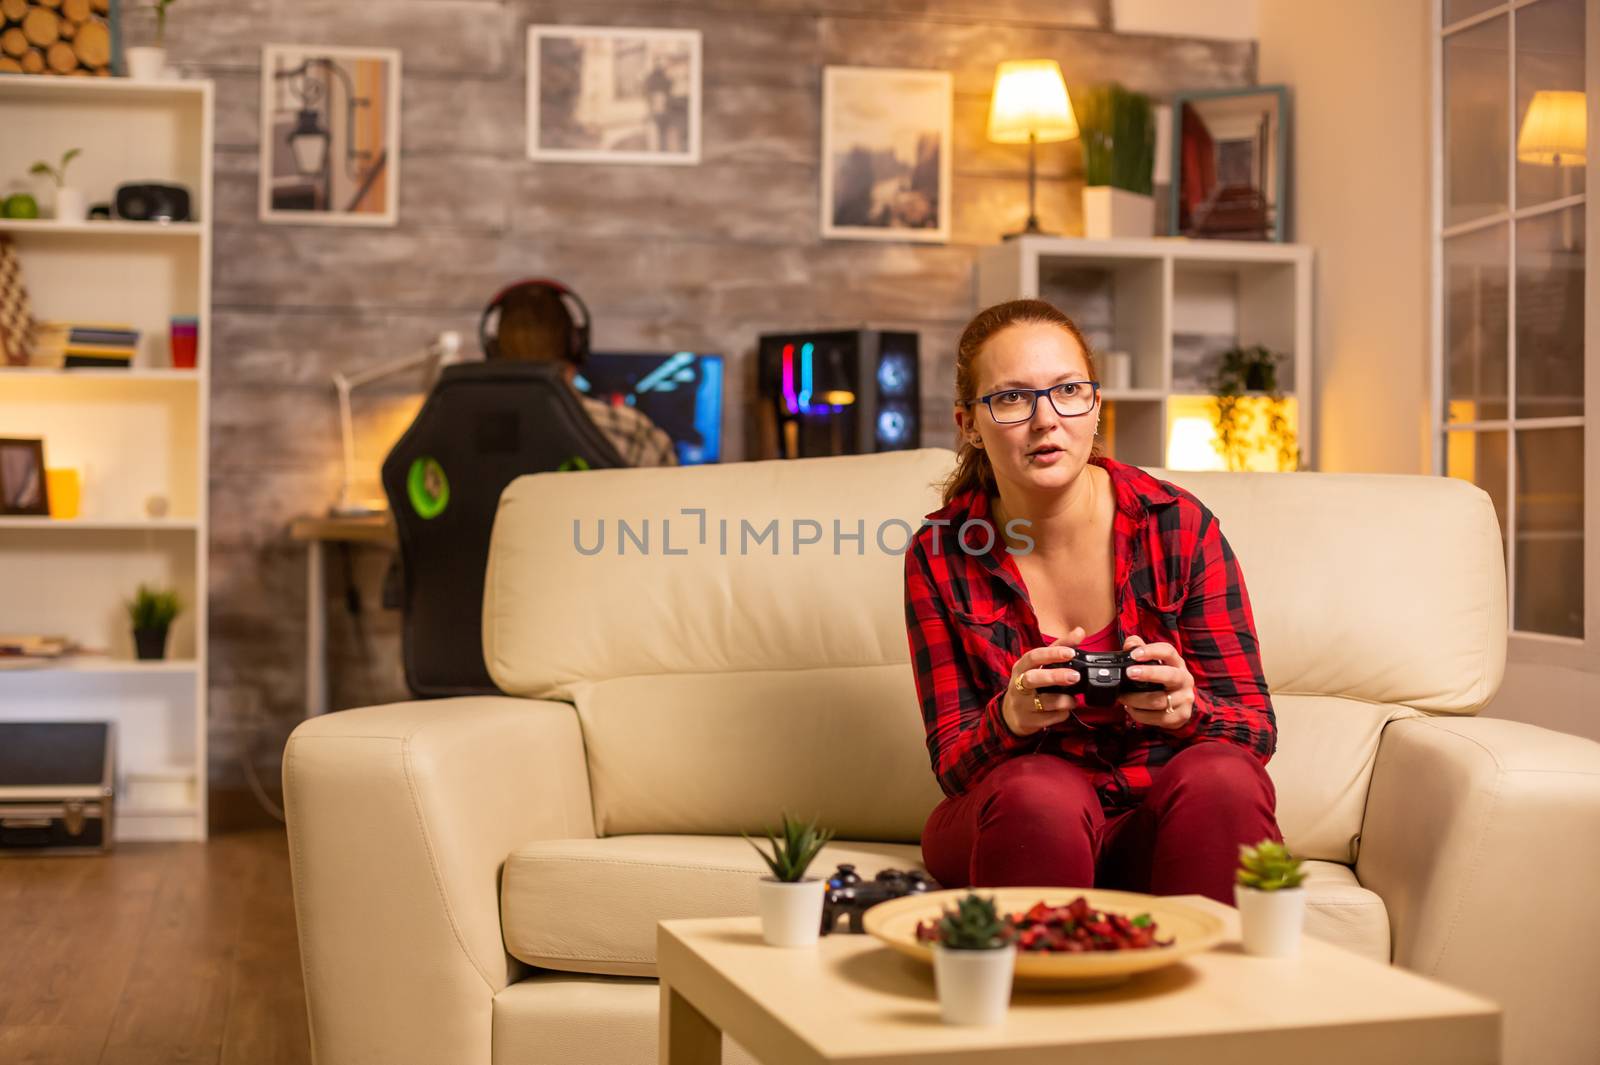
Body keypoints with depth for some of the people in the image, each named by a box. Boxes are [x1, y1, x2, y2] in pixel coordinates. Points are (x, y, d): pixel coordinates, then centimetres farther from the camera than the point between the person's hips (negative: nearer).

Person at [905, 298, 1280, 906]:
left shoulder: (1179, 525, -7)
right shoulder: (938, 557, -5)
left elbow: (1256, 729, -3)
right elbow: (952, 764, -4)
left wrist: (1187, 710, -27)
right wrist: (1010, 720, -28)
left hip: (1163, 821, 1)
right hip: (1020, 829, -1)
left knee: (1221, 778, -31)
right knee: (1038, 791, -33)